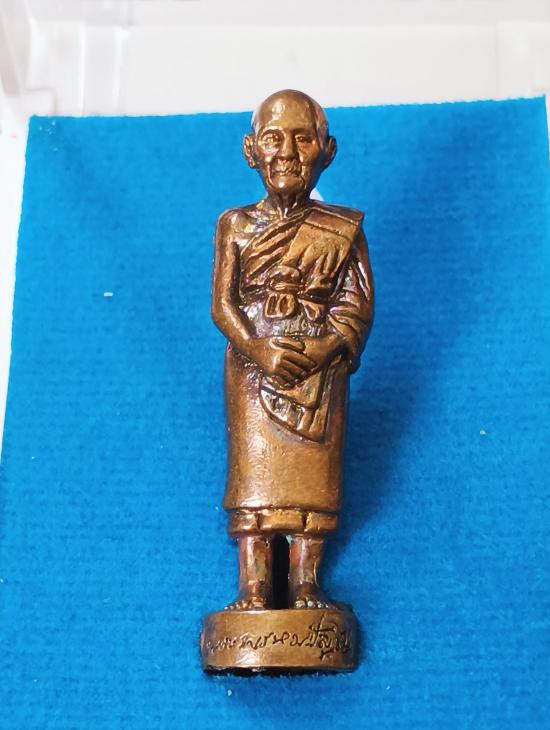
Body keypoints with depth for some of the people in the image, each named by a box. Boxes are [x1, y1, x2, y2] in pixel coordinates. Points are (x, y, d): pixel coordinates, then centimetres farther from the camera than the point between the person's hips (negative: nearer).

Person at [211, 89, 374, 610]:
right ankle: (253, 587, 4)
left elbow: (358, 305, 0)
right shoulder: (236, 225, 4)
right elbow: (222, 304, 0)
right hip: (253, 366, 0)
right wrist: (259, 350, -16)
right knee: (254, 472, -1)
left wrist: (322, 350, -17)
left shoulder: (343, 229, 3)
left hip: (320, 369, 0)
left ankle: (305, 586, 6)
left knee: (312, 475, -1)